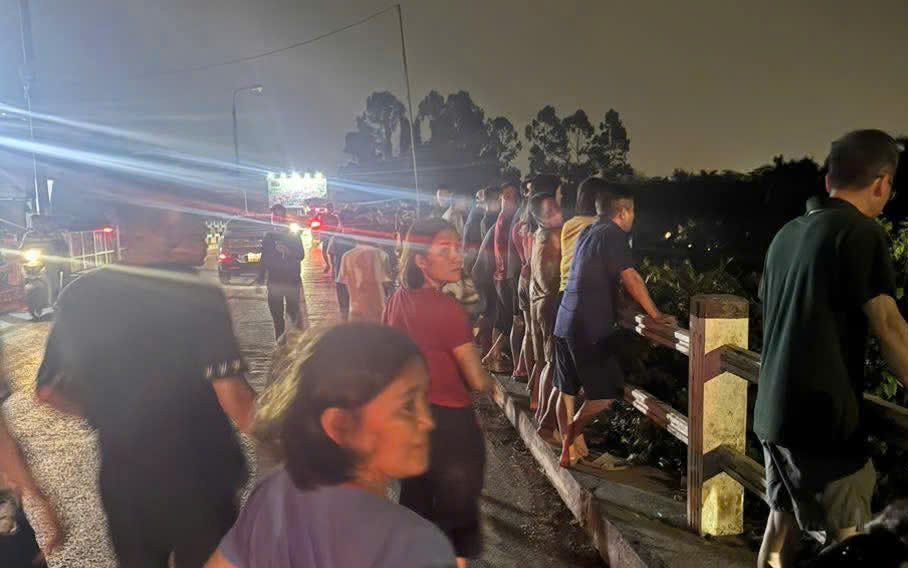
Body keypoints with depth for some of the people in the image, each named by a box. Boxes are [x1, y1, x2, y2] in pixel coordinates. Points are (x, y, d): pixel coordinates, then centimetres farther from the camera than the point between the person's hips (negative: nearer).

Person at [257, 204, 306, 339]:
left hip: (292, 280, -2)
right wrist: (260, 278, 8)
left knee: (293, 310, -6)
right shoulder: (268, 237, 9)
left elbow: (301, 255, -5)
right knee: (276, 313, 2)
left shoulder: (294, 236, 2)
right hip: (274, 280, 2)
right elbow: (264, 259, 13)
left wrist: (287, 251, -23)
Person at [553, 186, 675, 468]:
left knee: (567, 391, 14)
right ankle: (570, 446, 3)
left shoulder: (587, 232, 15)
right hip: (592, 327, -9)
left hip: (566, 323, 9)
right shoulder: (612, 234, -11)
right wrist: (656, 315, -11)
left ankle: (568, 449, 23)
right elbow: (631, 278, -18)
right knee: (604, 394, 0)